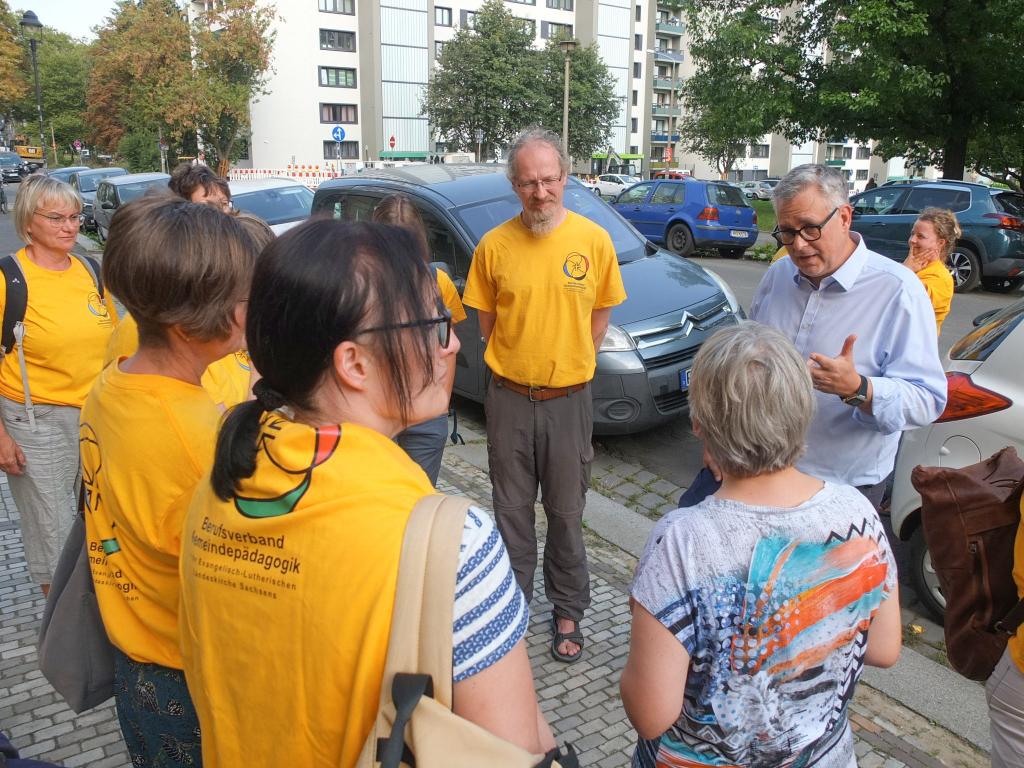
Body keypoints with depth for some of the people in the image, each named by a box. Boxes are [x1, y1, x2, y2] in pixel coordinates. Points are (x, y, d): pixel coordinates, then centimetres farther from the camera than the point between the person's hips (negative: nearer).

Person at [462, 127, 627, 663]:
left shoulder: (593, 240, -6)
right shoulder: (494, 246, -6)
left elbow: (598, 317, 5)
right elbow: (487, 322, 5)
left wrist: (567, 365, 4)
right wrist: (521, 363, 2)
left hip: (568, 399, 0)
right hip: (509, 399, 1)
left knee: (566, 513, 13)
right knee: (512, 510, 13)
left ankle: (568, 612, 31)